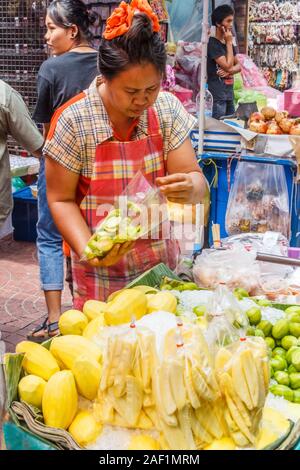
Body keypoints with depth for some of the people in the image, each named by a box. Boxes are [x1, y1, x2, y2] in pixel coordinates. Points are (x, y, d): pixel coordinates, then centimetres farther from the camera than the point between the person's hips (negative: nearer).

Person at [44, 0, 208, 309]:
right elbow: (61, 199, -8)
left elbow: (196, 180, -6)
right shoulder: (73, 121, -15)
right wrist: (88, 249, -23)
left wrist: (190, 188, -30)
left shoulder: (168, 109, -7)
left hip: (162, 261, 3)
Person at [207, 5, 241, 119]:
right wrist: (229, 42, -10)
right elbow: (228, 65, -17)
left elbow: (238, 65, 14)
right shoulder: (212, 43, -11)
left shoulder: (228, 43, 15)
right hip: (217, 93, -8)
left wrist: (229, 71, -8)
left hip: (229, 92, 8)